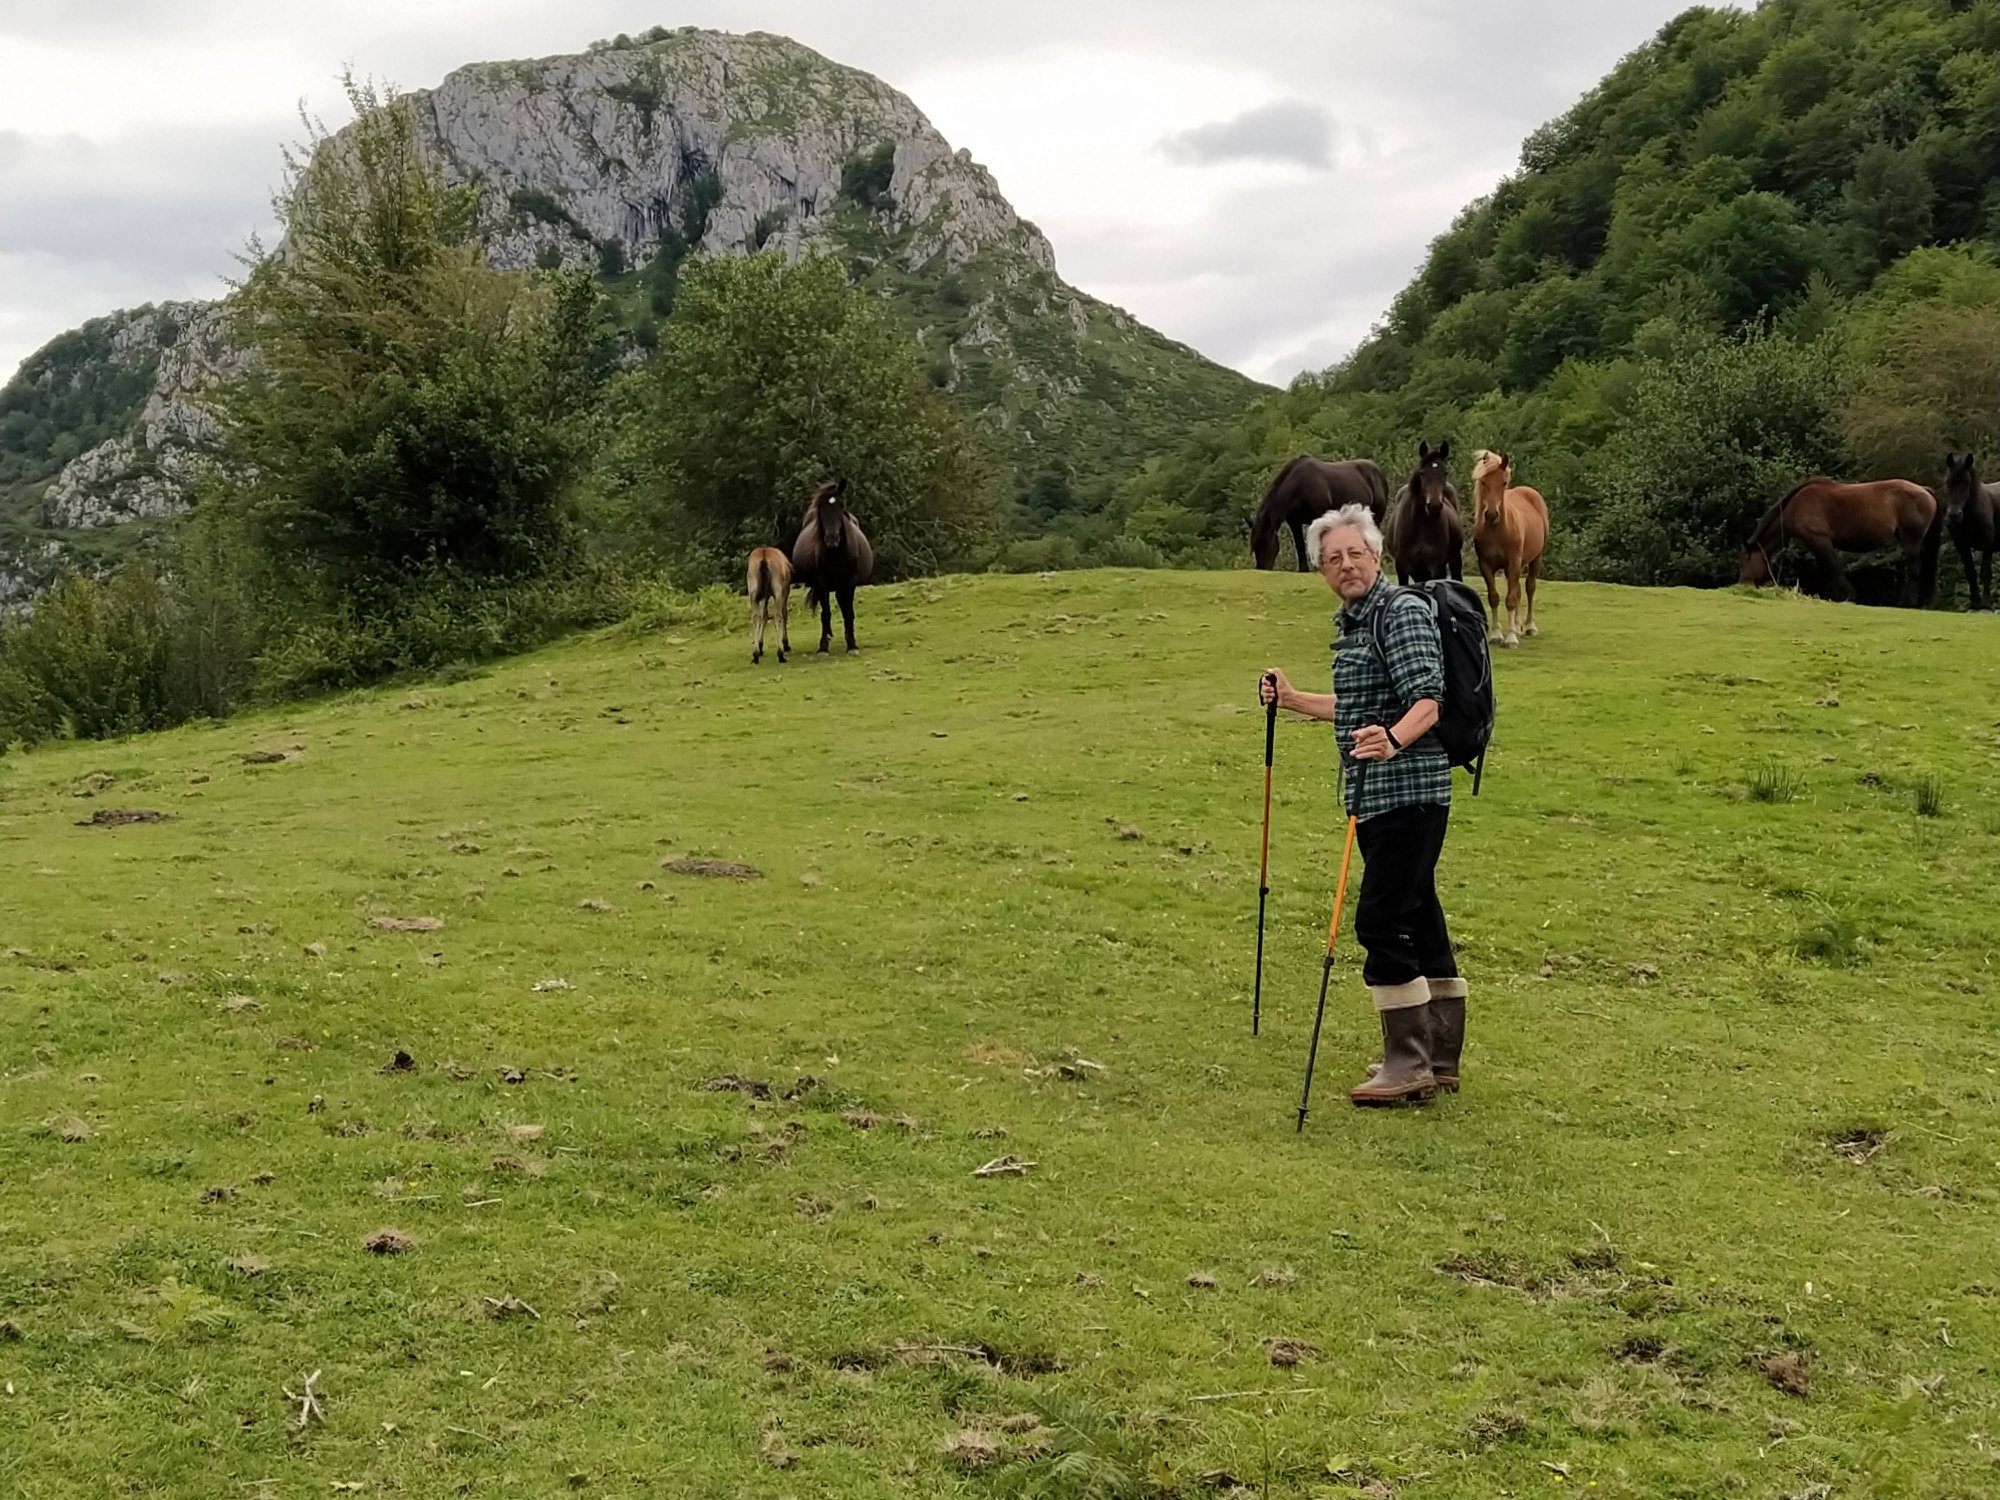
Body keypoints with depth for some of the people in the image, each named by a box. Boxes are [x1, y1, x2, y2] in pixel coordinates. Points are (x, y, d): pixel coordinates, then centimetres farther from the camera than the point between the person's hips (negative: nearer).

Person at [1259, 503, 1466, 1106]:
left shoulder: (1404, 613, -11)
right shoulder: (1354, 623, 18)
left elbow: (1426, 702, -23)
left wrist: (1392, 739, -42)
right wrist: (1291, 699, 28)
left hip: (1408, 792, -10)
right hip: (1375, 798, 10)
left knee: (1381, 921, -11)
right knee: (1418, 920, 13)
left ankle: (1408, 1066, -5)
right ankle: (1439, 1061, 19)